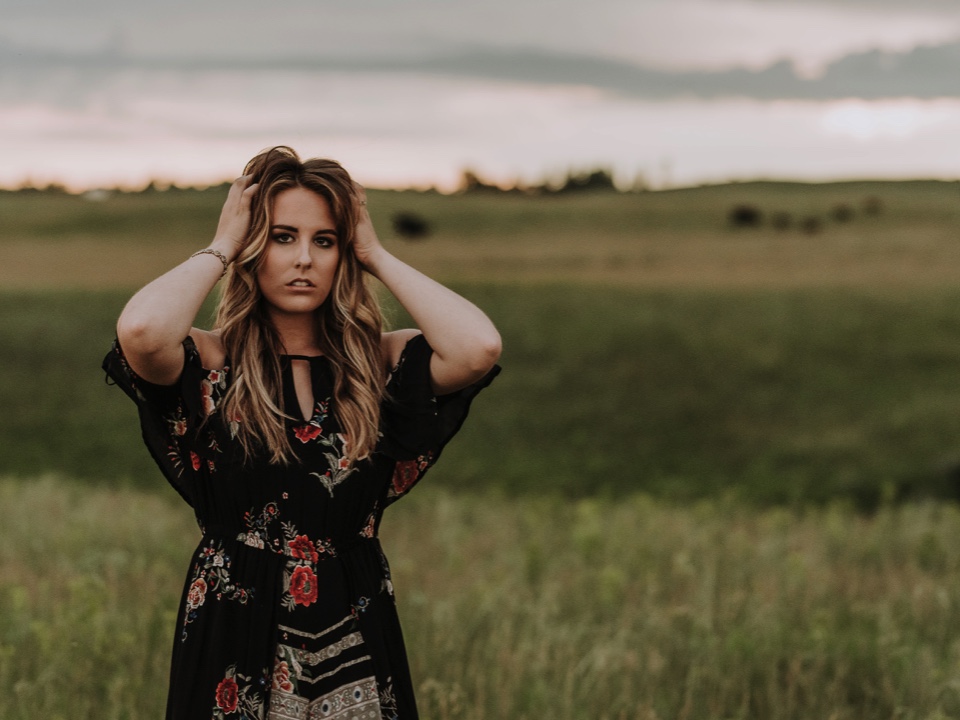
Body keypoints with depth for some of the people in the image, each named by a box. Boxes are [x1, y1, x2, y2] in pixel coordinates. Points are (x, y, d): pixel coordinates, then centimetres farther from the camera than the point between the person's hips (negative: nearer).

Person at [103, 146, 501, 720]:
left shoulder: (379, 362, 0)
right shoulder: (212, 362, -6)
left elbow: (479, 347, -20)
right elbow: (141, 330, -30)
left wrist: (376, 254, -9)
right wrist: (220, 248, -12)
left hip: (354, 637, 2)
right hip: (237, 642, -2)